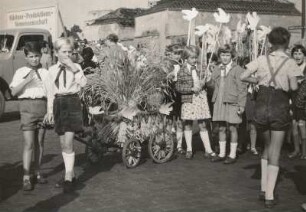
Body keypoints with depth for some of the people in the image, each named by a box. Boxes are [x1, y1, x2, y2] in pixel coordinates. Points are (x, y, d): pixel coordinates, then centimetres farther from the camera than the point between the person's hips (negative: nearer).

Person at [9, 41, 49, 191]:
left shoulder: (45, 72, 11)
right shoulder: (20, 72, 3)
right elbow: (14, 92, -7)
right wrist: (27, 80, -17)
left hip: (43, 105, 3)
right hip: (27, 106, -3)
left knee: (40, 142, 9)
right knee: (29, 143, -8)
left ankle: (38, 173, 21)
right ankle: (26, 178, -5)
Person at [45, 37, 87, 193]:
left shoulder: (76, 67, 1)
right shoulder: (52, 70, 9)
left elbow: (83, 83, -16)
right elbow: (50, 91, 12)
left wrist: (73, 67, -21)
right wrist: (50, 110, 9)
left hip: (72, 103, -4)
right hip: (58, 104, 4)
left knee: (68, 142, -12)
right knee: (63, 143, 10)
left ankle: (68, 178, -8)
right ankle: (71, 174, 23)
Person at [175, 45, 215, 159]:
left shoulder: (196, 68, 8)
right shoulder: (182, 71, -6)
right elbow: (178, 87, -9)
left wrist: (202, 83, -2)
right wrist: (192, 89, -17)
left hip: (200, 97, 4)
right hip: (188, 99, -4)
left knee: (203, 125, 5)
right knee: (188, 124, 7)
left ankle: (208, 150, 7)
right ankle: (189, 150, 18)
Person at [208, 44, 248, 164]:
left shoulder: (237, 70, -4)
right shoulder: (217, 70, 14)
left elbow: (242, 88, -7)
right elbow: (211, 84, 17)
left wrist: (241, 105, -11)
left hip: (232, 102, -5)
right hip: (219, 102, 5)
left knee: (232, 128, 0)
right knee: (221, 128, 10)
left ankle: (232, 155, 9)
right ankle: (221, 154, 19)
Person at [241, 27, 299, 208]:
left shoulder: (262, 59, 0)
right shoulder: (290, 62, -7)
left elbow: (243, 77, -2)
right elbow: (294, 86, -13)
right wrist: (285, 83, 8)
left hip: (262, 106, 3)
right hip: (280, 107, -3)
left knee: (267, 147, 22)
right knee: (275, 152, 4)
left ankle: (264, 189, 18)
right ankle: (269, 195, 0)